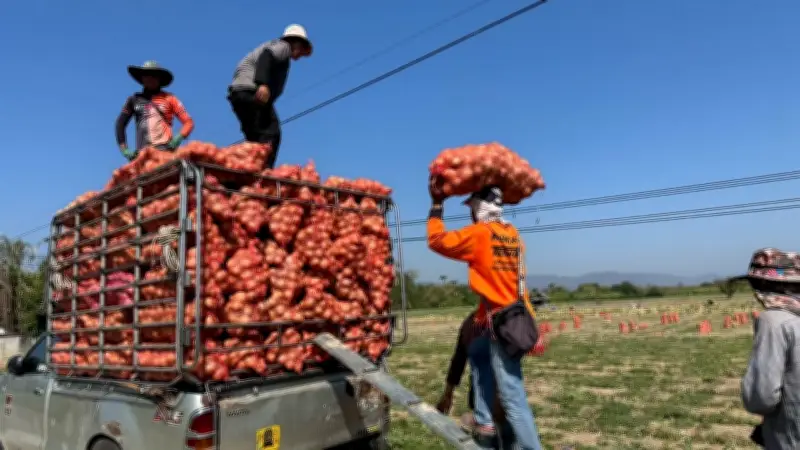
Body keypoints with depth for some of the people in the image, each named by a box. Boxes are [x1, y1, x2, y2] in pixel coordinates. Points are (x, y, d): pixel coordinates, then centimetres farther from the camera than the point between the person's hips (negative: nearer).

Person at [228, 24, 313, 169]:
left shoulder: (273, 46, 34)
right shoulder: (283, 46, 8)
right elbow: (266, 56, -14)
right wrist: (262, 84, -28)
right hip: (251, 91, -9)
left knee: (255, 137, 8)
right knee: (271, 133, -17)